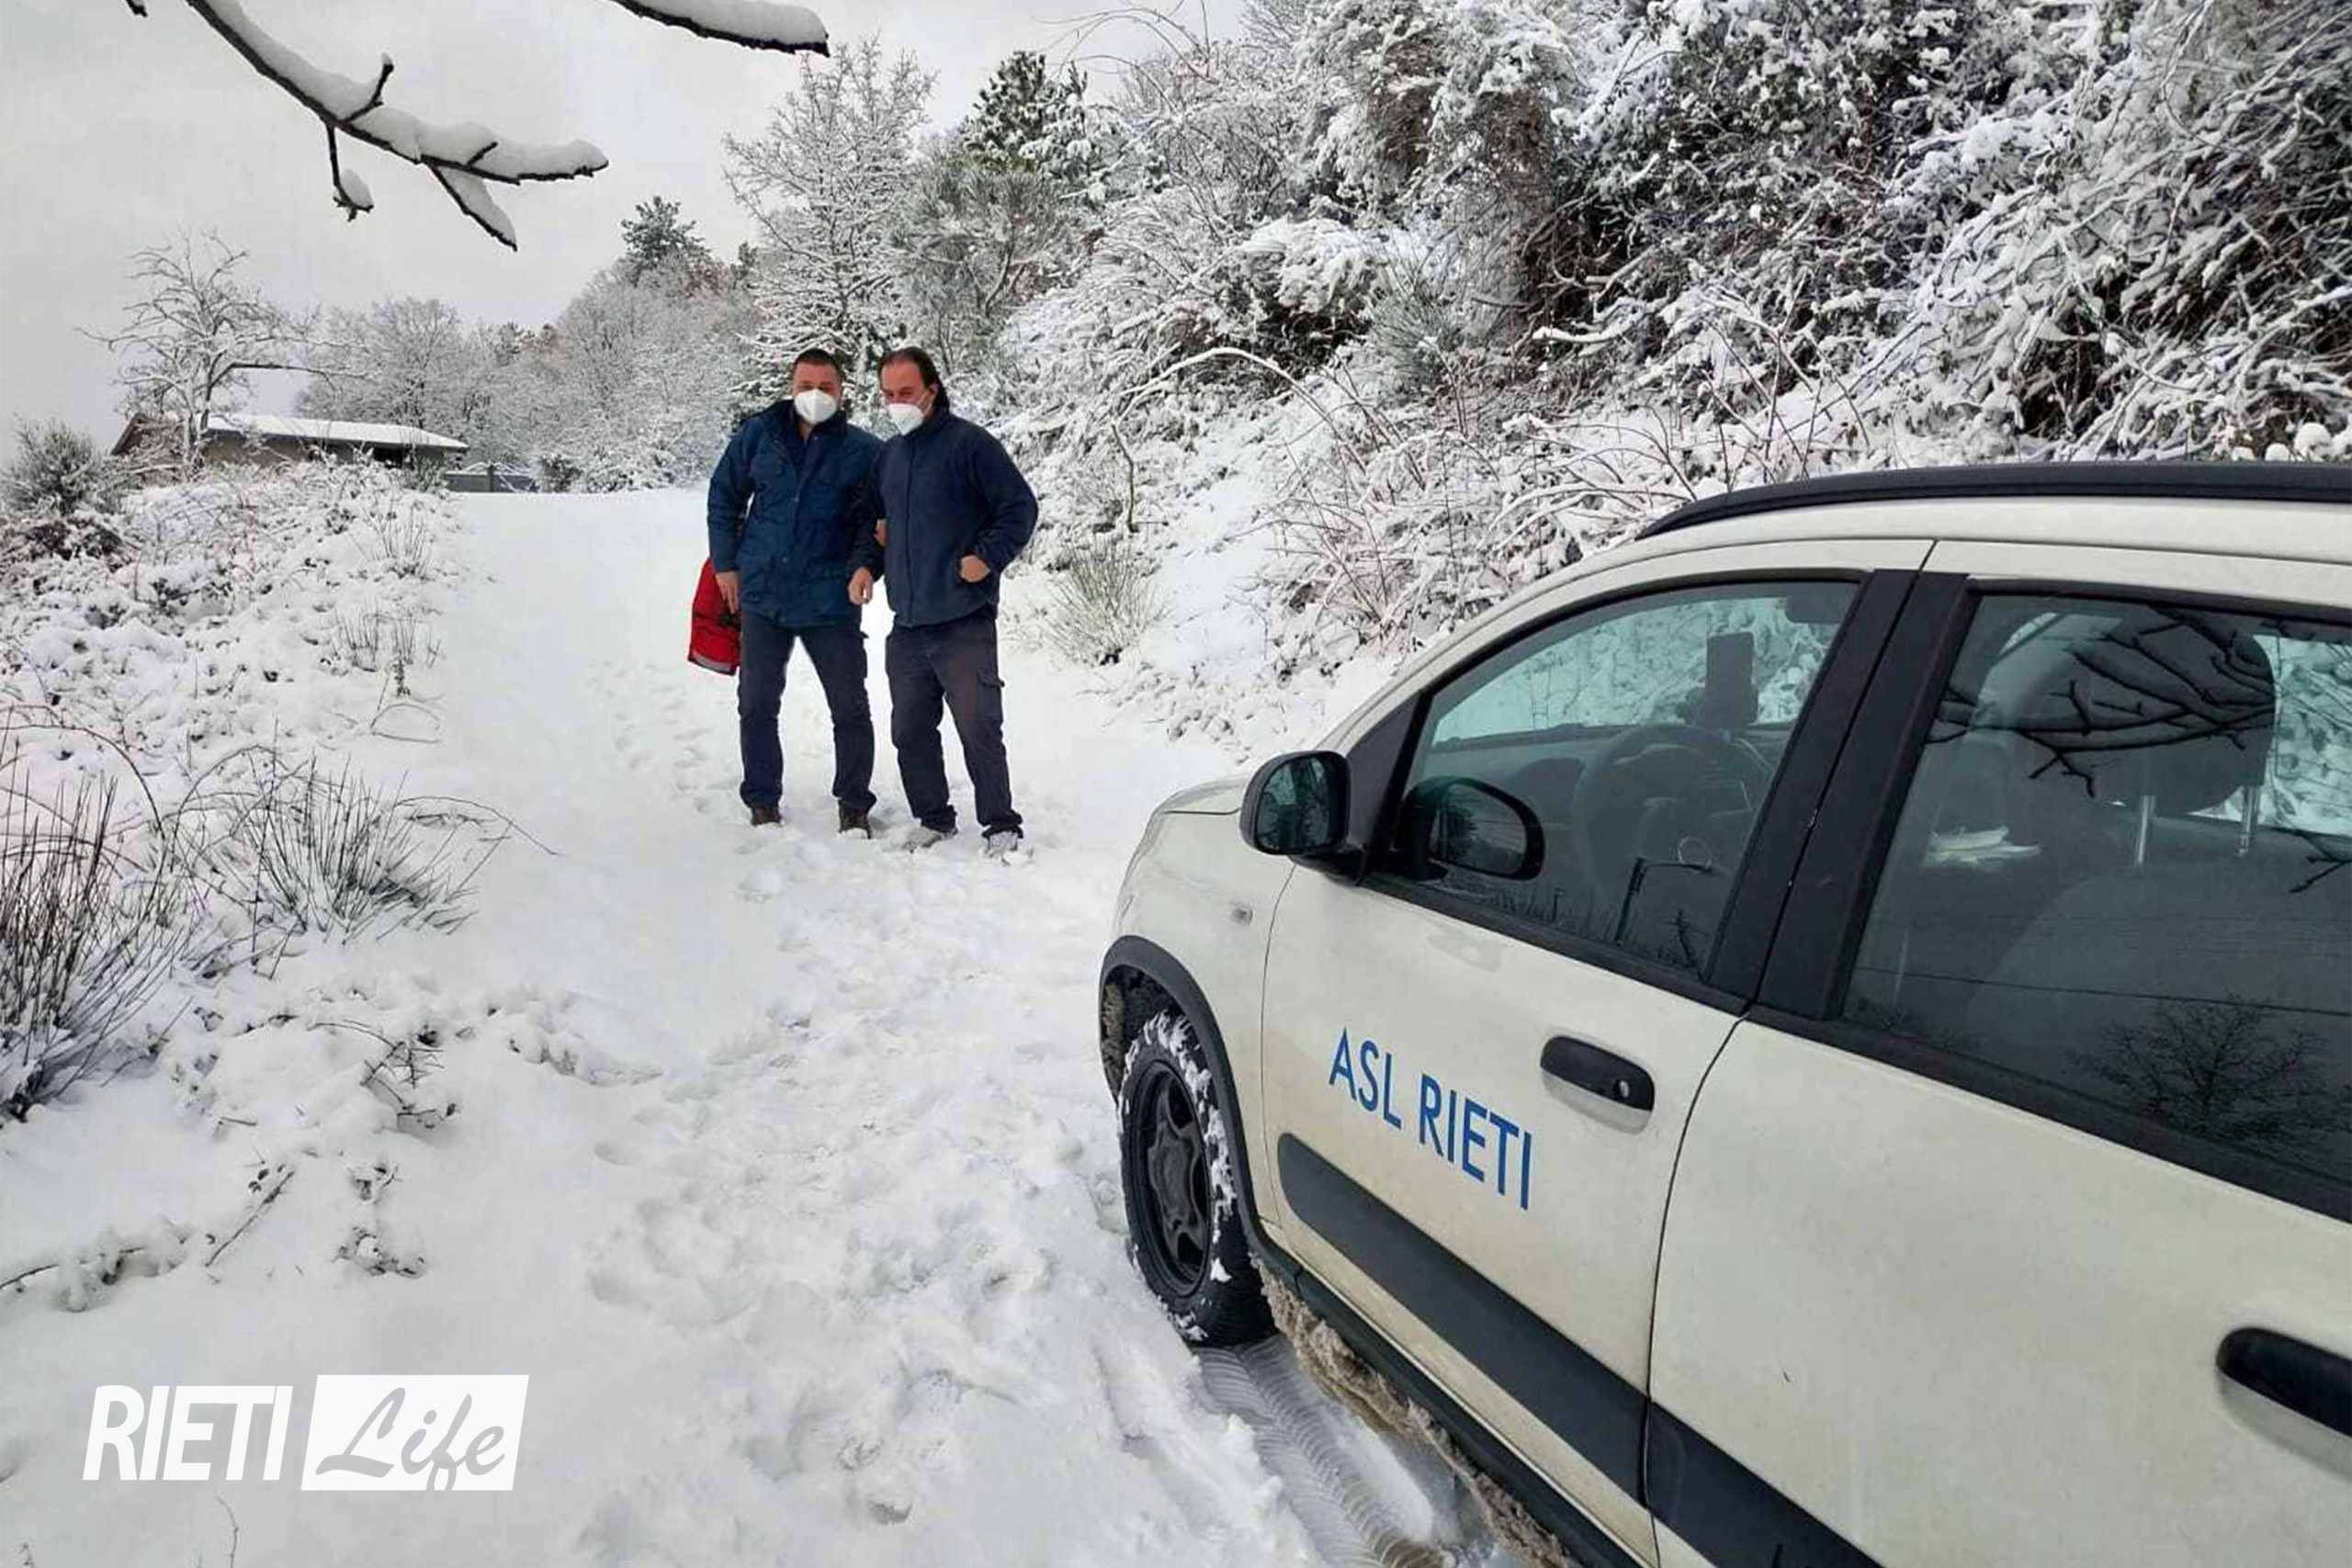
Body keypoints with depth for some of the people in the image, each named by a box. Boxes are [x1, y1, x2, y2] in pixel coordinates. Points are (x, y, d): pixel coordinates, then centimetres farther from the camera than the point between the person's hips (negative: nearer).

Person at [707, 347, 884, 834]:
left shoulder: (864, 450, -4)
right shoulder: (758, 434, 3)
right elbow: (724, 496, 12)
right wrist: (727, 564, 7)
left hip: (830, 600, -2)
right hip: (762, 593, 2)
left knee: (850, 707, 3)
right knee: (756, 704, 9)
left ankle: (854, 803, 18)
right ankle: (763, 802, 23)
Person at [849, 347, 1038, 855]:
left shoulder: (969, 443, -6)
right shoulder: (889, 456, 15)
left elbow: (1021, 507, -7)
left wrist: (988, 557, -16)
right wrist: (866, 563, 8)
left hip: (963, 623, -7)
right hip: (906, 626, 7)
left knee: (978, 728, -5)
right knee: (910, 731, 12)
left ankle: (1001, 825, 8)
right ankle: (933, 819, 26)